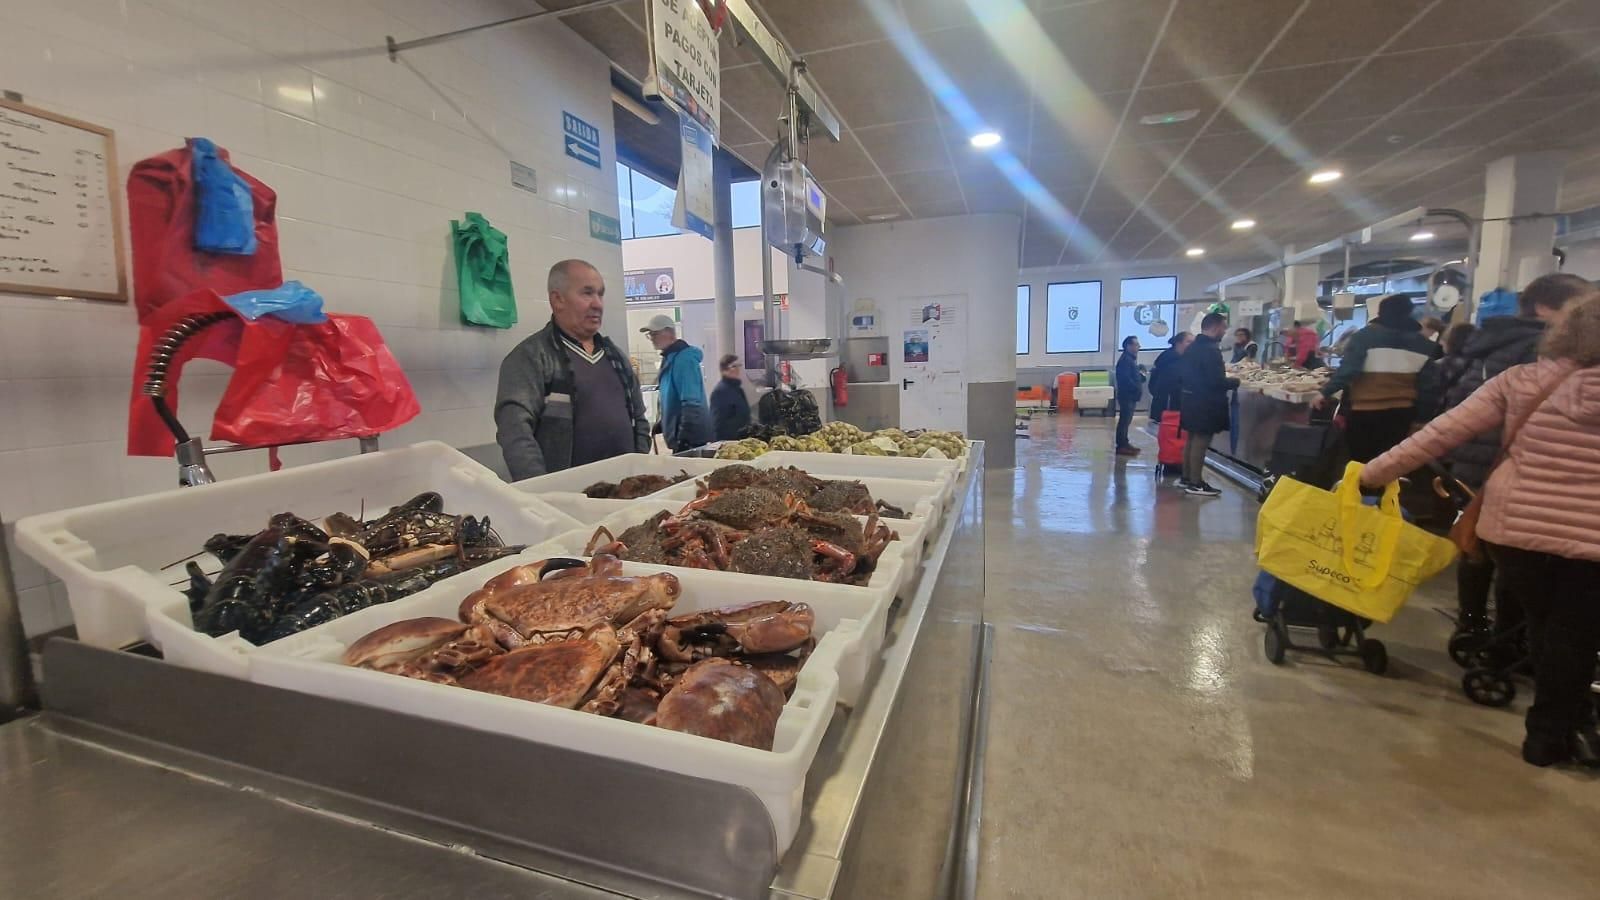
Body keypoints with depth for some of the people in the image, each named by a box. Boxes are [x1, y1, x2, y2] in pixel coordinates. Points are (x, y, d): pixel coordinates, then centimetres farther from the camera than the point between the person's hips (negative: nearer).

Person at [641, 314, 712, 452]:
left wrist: (685, 438, -26)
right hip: (679, 436, 9)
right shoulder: (670, 357, 14)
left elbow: (692, 403, -23)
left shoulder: (683, 358, -16)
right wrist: (663, 424, 18)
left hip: (691, 438, -9)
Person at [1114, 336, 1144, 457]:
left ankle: (1124, 443, 20)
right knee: (1124, 420, -9)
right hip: (1126, 395, -10)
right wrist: (1138, 388, -18)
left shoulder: (1131, 359, 18)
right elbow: (1125, 379, -23)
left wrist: (1142, 376, 4)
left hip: (1131, 395, 10)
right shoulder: (1125, 360, -15)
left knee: (1126, 420, 14)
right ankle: (1121, 446, -7)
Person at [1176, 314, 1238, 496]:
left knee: (1192, 439, 16)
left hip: (1191, 399, 10)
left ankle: (1186, 478, 24)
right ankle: (1195, 484, 2)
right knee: (1201, 441, -3)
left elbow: (1182, 374, 16)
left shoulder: (1192, 347, 10)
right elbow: (1217, 381, -22)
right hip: (1206, 402, -9)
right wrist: (1235, 381, -6)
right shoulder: (1211, 349, -20)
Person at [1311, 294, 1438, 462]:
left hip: (1365, 412, -4)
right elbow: (1426, 384, 7)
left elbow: (1347, 369, -15)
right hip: (1402, 413, 4)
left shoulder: (1366, 336, -6)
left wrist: (1326, 393, -6)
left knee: (1359, 461, 5)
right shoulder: (1422, 343, 7)